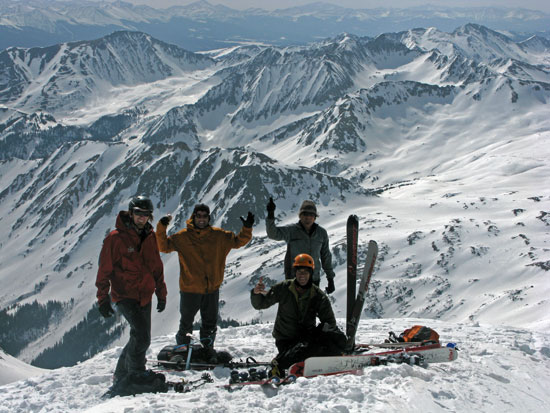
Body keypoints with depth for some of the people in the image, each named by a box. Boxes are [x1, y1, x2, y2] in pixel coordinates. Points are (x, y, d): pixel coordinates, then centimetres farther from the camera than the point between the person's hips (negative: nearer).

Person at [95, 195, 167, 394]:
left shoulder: (150, 238, 9)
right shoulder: (116, 238, -9)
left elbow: (157, 267, 19)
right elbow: (104, 269, -7)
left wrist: (161, 293, 18)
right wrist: (103, 298, -9)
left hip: (144, 296, 7)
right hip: (125, 295, -7)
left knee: (140, 337, 11)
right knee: (142, 336, -19)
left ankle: (121, 375, 26)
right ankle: (136, 374, -1)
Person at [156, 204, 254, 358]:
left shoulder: (219, 235, 2)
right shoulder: (182, 237, -5)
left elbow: (238, 241, 10)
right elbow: (164, 246, -7)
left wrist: (247, 228, -5)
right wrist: (161, 228, -19)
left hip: (212, 288, 3)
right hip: (190, 288, -2)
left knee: (210, 323, 14)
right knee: (186, 322, 9)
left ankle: (207, 350, 30)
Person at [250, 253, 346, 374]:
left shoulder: (319, 296, -1)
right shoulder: (283, 289, -4)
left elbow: (330, 322, 2)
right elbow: (260, 304, 1)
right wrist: (256, 293, -21)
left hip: (308, 336, 2)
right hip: (286, 340, -2)